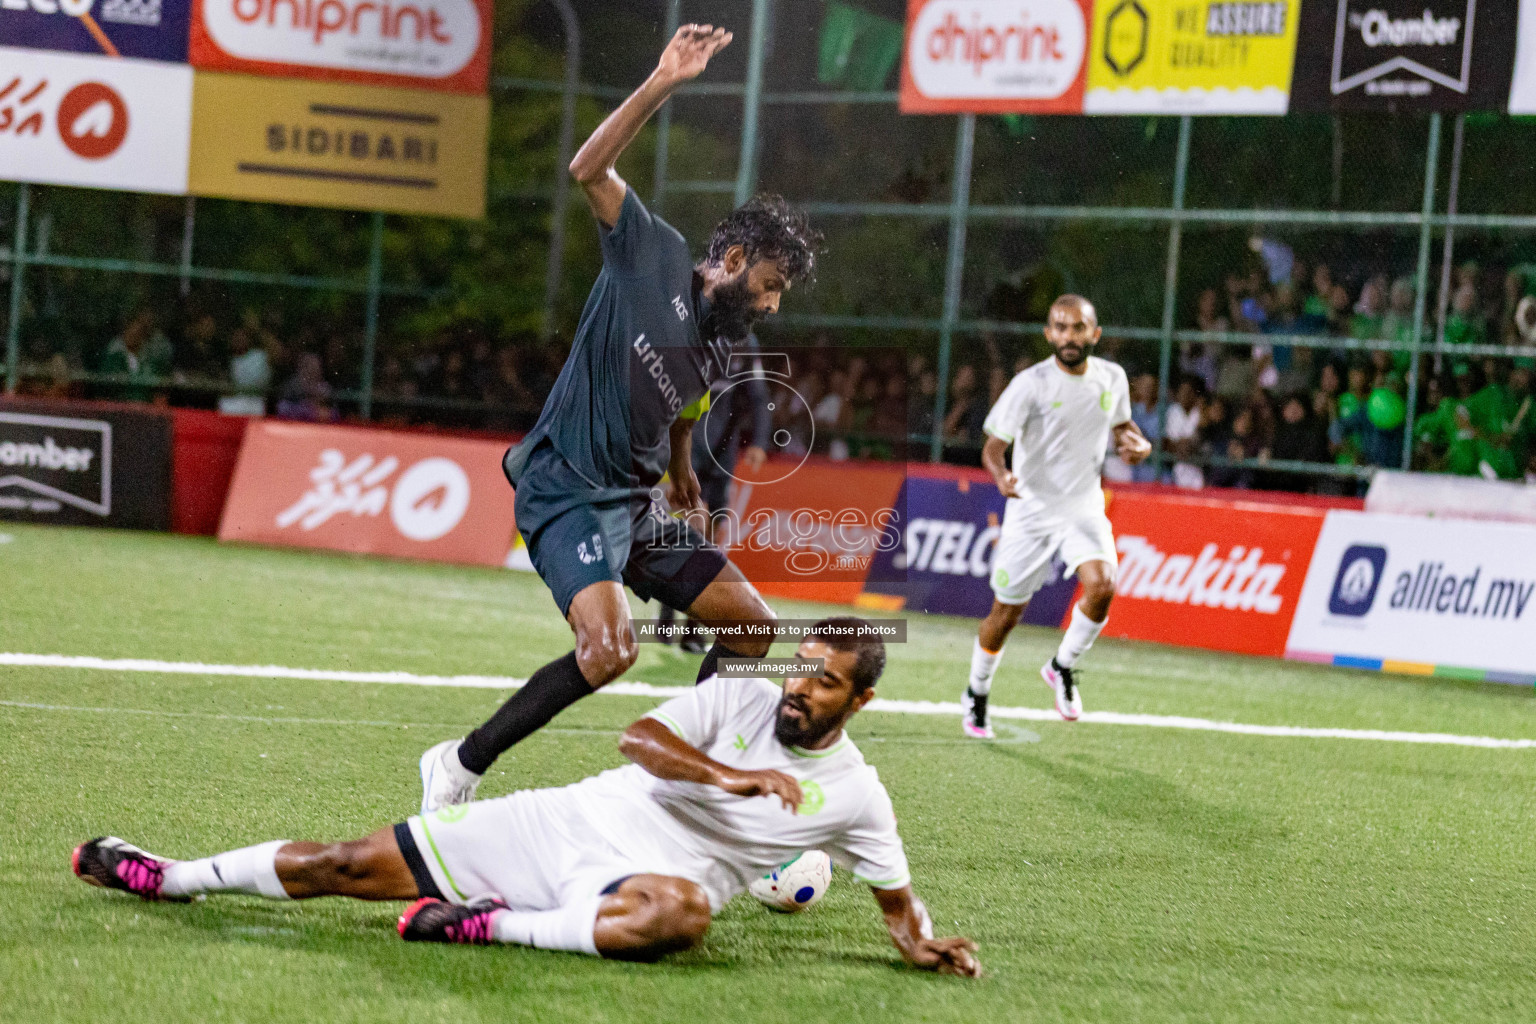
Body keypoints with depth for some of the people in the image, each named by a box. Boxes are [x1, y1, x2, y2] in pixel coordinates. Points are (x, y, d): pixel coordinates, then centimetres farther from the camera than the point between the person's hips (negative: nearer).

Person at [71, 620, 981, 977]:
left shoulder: (854, 795, 2)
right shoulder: (742, 699, 2)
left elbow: (896, 898, 11)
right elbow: (639, 738, -12)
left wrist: (927, 947, -10)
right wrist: (726, 774, -26)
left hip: (650, 876, -2)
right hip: (574, 824, 2)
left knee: (685, 910, -44)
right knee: (357, 865, -3)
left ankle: (494, 926, -29)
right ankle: (170, 877, 13)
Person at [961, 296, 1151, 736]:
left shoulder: (1112, 378, -2)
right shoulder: (1030, 385, -15)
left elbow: (1121, 424, 18)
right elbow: (993, 446, -14)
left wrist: (1137, 443, -5)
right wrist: (1002, 476, -37)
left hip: (1084, 507, 3)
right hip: (1032, 509, -3)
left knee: (1102, 585, -23)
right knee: (1006, 613, 5)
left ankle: (1062, 667, 2)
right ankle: (976, 694, 31)